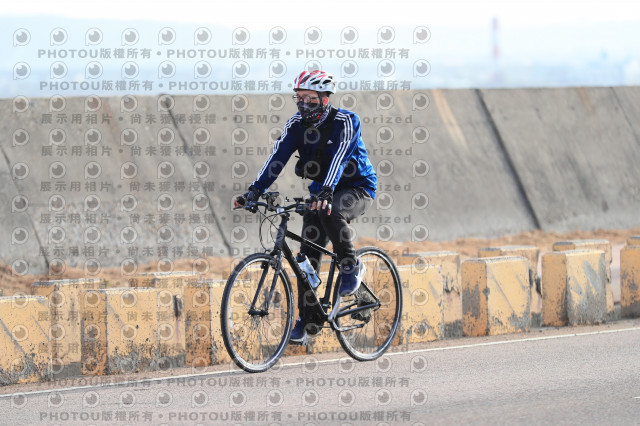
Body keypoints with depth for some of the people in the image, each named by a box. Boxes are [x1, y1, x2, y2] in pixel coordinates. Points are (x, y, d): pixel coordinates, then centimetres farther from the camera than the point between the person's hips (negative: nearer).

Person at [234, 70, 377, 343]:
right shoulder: (297, 124, -5)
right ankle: (308, 319, 3)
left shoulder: (345, 122, -20)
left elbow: (339, 157, -36)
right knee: (308, 254, -6)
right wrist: (255, 190, -30)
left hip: (356, 189, -5)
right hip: (321, 190, 5)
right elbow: (278, 157, -16)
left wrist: (327, 192, -51)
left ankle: (350, 267, -16)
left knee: (330, 210, -37)